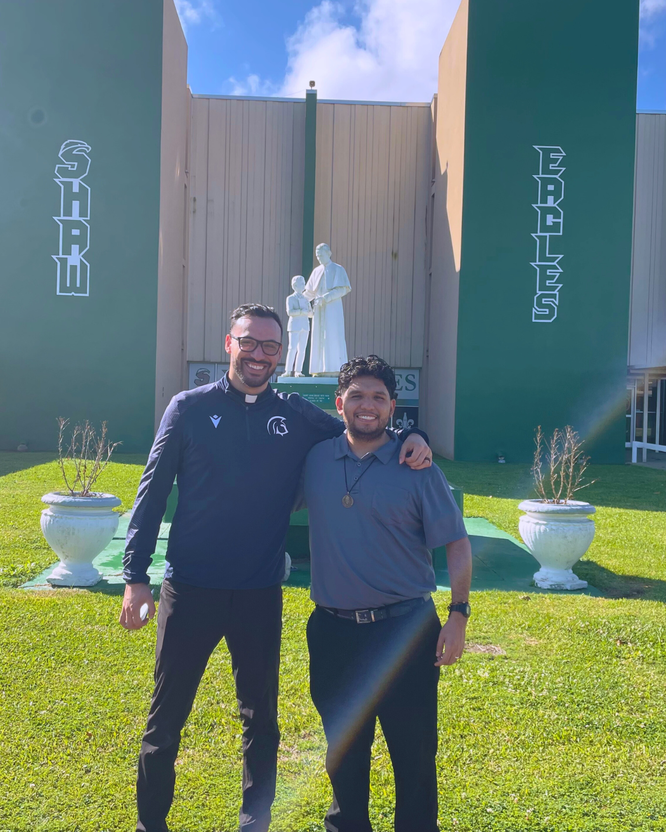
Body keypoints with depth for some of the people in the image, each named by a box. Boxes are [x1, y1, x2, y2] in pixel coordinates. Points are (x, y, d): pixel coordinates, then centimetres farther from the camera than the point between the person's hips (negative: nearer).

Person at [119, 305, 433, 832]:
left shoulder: (298, 417, 2)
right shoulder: (191, 408, -2)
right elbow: (153, 493, -1)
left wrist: (410, 441, -10)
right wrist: (136, 577, -6)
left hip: (261, 595, 2)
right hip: (190, 590, -1)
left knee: (260, 716, 15)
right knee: (166, 718, 10)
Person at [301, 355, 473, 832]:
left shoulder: (416, 468, -5)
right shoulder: (316, 460, 3)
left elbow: (457, 543, -5)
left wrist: (459, 614, -12)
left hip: (405, 628, -3)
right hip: (333, 630, 3)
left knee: (414, 750, 6)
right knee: (343, 747, 18)